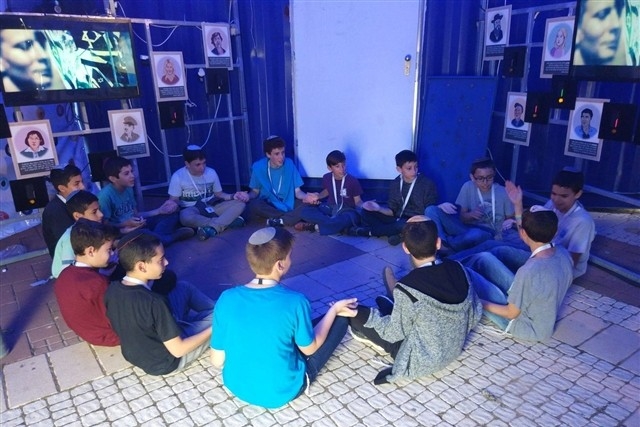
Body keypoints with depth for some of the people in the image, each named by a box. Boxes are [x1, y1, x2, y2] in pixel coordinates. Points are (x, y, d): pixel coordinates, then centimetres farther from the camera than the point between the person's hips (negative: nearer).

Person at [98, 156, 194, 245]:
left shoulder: (128, 189, 7)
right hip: (121, 231, -8)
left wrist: (159, 211, 2)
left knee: (172, 214, 3)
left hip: (138, 224, 8)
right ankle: (174, 236, -13)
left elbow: (135, 214, 12)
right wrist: (126, 223, -27)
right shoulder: (106, 195, -18)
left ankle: (155, 236, -22)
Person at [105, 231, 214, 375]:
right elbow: (178, 350, -26)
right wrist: (211, 330, -14)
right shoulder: (154, 302, -35)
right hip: (164, 363, -7)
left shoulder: (112, 288, -14)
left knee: (183, 287, 13)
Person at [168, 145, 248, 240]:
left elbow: (219, 194, 9)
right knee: (185, 217, -41)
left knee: (240, 203, -19)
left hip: (211, 207, 4)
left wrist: (233, 196, -10)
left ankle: (212, 228, -38)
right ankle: (228, 220, -30)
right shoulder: (178, 177, -8)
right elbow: (174, 200, -4)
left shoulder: (211, 173, 1)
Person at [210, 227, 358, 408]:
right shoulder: (295, 302, -27)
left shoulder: (226, 299, -18)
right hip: (282, 392, -4)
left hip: (236, 386, 4)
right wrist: (334, 310, 4)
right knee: (341, 319, 9)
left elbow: (217, 361, -8)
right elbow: (309, 348, -9)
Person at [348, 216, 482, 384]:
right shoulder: (457, 269, -15)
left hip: (421, 362, -6)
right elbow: (475, 315, -2)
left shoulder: (407, 288, -32)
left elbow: (396, 333, -18)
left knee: (357, 314, -5)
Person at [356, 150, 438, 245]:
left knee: (402, 225, -39)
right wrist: (379, 208, -16)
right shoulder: (395, 184, 4)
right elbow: (393, 211, 5)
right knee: (367, 212, -9)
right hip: (398, 219, 5)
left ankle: (367, 231, -17)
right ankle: (395, 234, -23)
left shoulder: (427, 184, -8)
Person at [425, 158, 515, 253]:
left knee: (477, 234, -43)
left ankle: (445, 246, -17)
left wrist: (509, 222, -17)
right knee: (431, 210, -15)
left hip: (488, 234, -3)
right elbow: (461, 217, 2)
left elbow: (511, 218, 6)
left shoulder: (503, 193, -5)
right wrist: (471, 215, -20)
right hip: (467, 228, 3)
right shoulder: (468, 187, -1)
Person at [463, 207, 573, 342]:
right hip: (542, 315, 8)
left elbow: (511, 313, -23)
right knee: (484, 258, 7)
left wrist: (480, 303, -9)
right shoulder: (562, 253, -13)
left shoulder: (529, 272, -38)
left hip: (527, 326, -7)